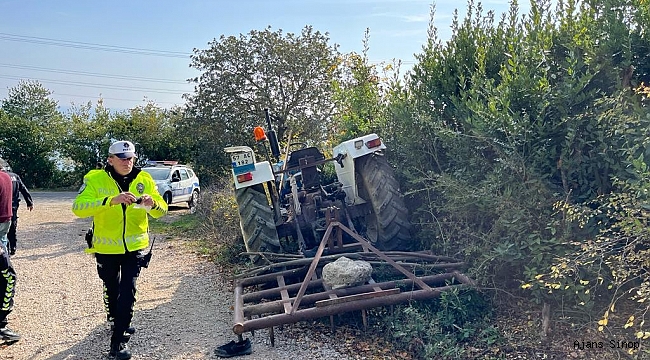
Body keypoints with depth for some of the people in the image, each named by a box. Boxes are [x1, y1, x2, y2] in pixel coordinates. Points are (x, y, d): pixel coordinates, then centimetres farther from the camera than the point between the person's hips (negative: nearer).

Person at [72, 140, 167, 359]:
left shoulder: (144, 180, -4)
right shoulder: (95, 179, -12)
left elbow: (161, 211, -3)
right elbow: (78, 208, -26)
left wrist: (153, 204, -27)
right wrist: (111, 200, -39)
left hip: (135, 247, 0)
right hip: (106, 249, 0)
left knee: (127, 292, -4)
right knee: (112, 290, 19)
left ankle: (119, 341, 7)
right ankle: (117, 321, 47)